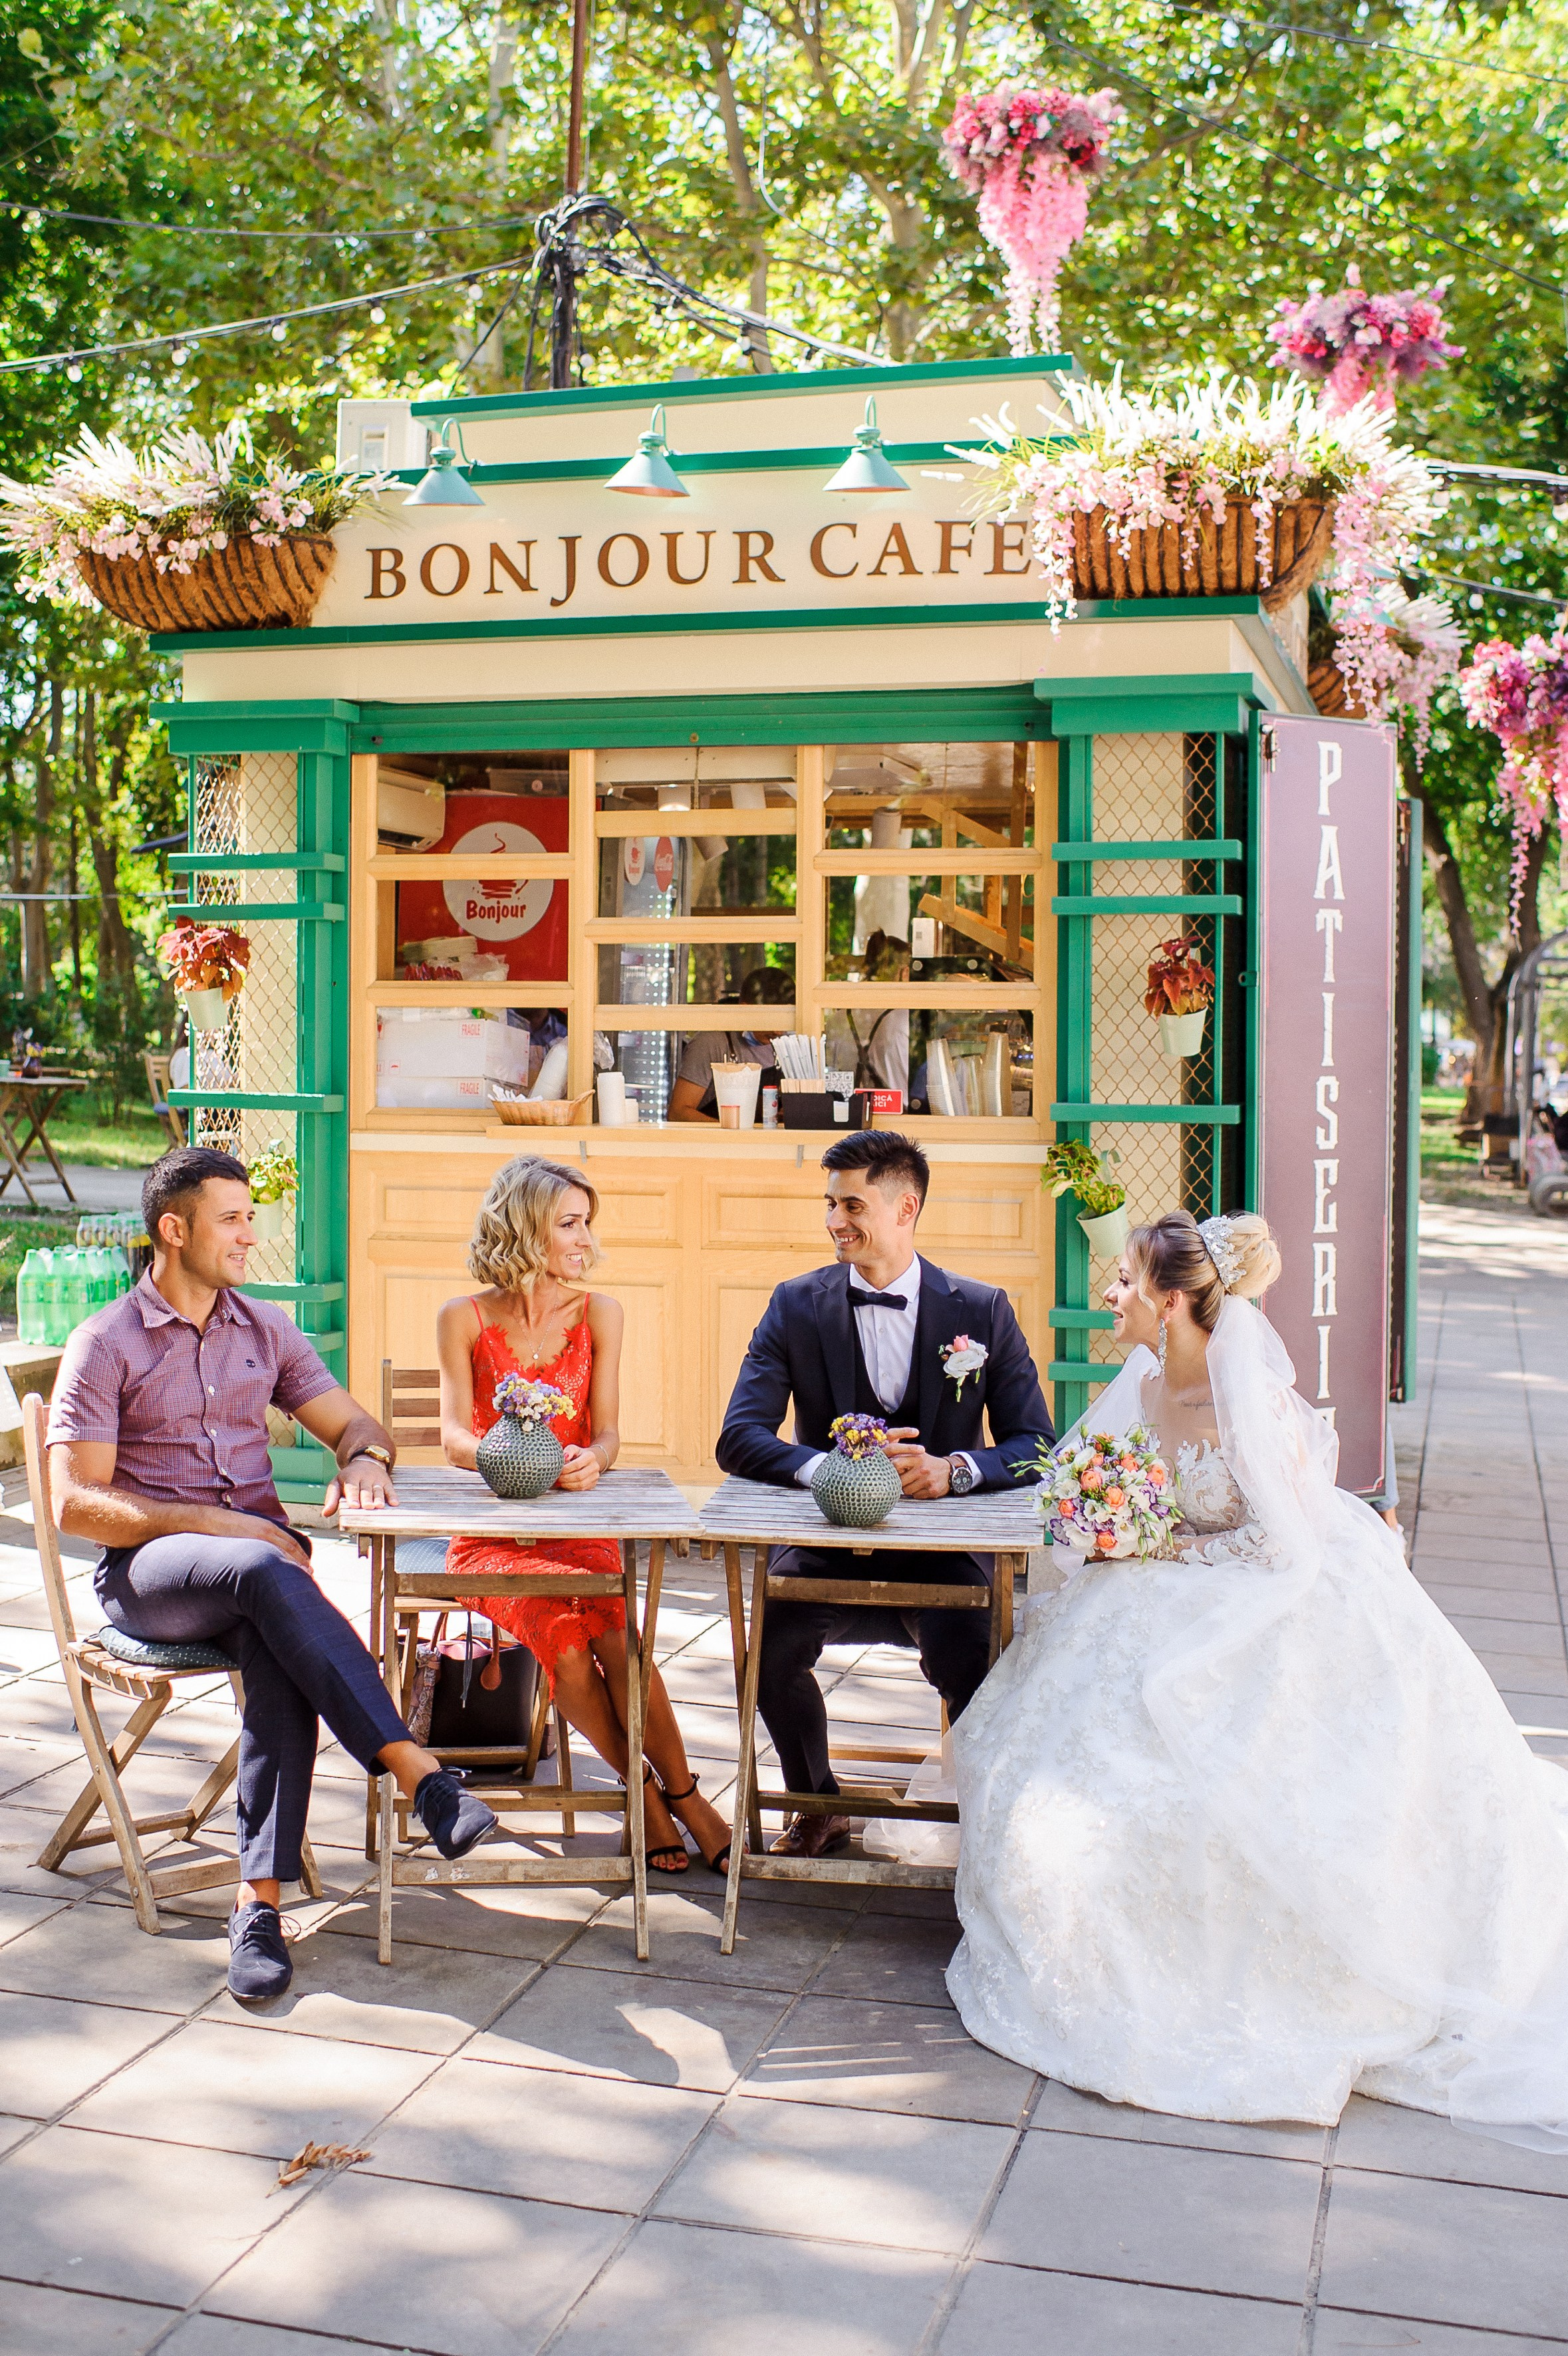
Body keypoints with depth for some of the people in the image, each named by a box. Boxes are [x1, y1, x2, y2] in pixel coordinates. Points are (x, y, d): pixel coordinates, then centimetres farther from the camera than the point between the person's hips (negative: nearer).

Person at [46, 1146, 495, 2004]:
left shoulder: (266, 1330, 16)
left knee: (281, 1659, -32)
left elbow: (356, 1425, 18)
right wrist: (212, 1523, -17)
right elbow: (75, 1503, -6)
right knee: (265, 1571, -38)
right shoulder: (105, 1345, 1)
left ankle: (260, 1900, -33)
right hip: (145, 1568, -4)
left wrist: (363, 1460, -8)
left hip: (256, 1551, 4)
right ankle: (418, 1773, -44)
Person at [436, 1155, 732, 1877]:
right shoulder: (465, 1319, 2)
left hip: (577, 1528, 1)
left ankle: (671, 1794, -18)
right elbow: (455, 1435, -6)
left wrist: (590, 1460, -23)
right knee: (560, 1628, -31)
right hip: (491, 1536, -1)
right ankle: (665, 1792, -16)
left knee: (611, 1624, -31)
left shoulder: (599, 1313, 7)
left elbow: (607, 1433, 2)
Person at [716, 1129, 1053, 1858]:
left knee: (972, 1662, -30)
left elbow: (1034, 1445, -2)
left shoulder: (983, 1311, 1)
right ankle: (818, 1805, 2)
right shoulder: (798, 1306, 2)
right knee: (774, 1642, -28)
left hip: (943, 1551, -1)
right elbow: (739, 1439, -6)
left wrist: (955, 1469, -24)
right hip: (827, 1546, 1)